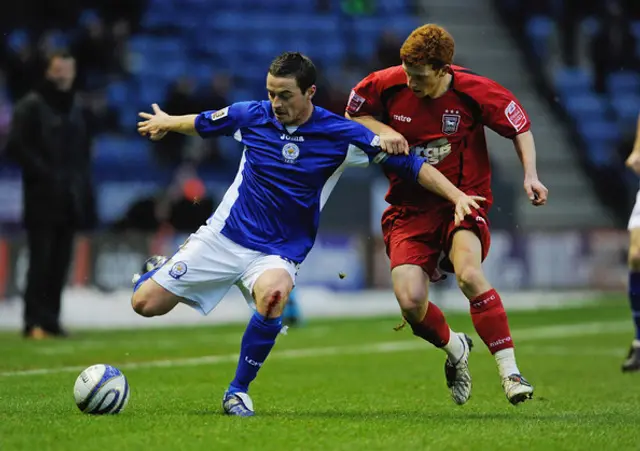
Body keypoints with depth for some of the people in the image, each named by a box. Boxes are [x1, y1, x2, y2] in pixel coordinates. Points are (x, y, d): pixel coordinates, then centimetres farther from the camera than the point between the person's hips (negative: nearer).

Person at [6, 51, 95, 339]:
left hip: (69, 200, 6)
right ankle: (35, 322, -9)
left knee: (60, 263, 3)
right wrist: (44, 174, -14)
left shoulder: (75, 109, 18)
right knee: (41, 260, -10)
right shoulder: (31, 106, -2)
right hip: (42, 198, -6)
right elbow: (16, 146, -9)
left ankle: (50, 320, 7)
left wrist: (87, 197, 12)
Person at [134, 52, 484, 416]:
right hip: (224, 235, 2)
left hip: (279, 250, -2)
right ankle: (162, 272, 32)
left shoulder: (340, 134, -12)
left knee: (273, 294, -38)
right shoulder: (252, 116, -5)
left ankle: (239, 391, -19)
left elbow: (407, 163, -9)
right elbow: (203, 123, 16)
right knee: (146, 302, -7)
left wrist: (457, 196, -17)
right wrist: (166, 122, 33)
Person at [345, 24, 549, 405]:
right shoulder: (387, 85, -9)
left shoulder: (476, 92, -13)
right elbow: (353, 114, 10)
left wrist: (530, 174, -11)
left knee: (469, 273, -32)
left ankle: (510, 371, -25)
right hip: (410, 209, 2)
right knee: (411, 303, -16)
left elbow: (520, 125, 2)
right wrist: (382, 130, -11)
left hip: (463, 199, -2)